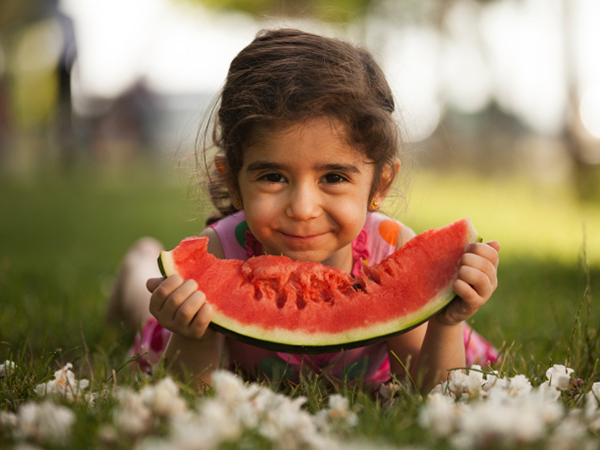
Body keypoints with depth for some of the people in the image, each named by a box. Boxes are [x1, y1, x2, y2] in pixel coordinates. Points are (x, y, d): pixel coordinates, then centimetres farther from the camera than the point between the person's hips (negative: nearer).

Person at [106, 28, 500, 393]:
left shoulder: (395, 252, -38)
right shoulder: (220, 254, -41)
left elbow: (426, 392, -29)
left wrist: (446, 324, -49)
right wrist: (190, 341, -55)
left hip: (367, 376, 1)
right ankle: (141, 269, 54)